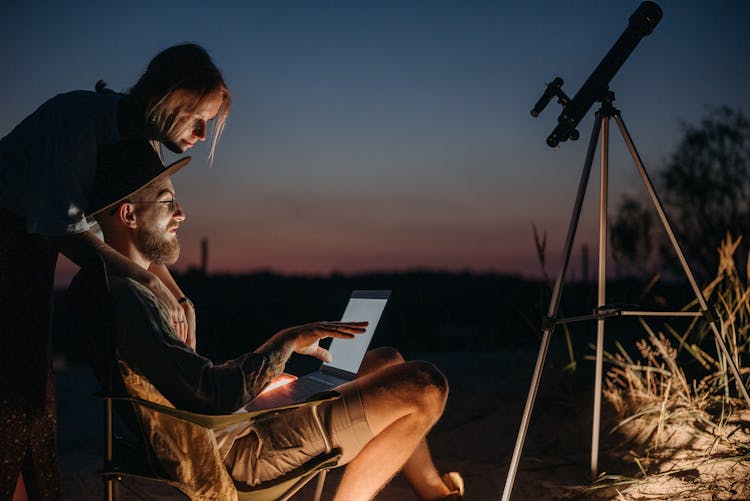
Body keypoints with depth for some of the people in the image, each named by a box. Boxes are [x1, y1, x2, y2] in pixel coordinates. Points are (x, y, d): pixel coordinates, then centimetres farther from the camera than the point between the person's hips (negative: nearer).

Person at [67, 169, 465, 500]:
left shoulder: (111, 286, 11)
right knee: (425, 387, -13)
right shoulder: (123, 297, -24)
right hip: (237, 452, -11)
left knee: (386, 361, 20)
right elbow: (216, 395, -28)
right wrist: (287, 342, -17)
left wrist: (284, 347, 13)